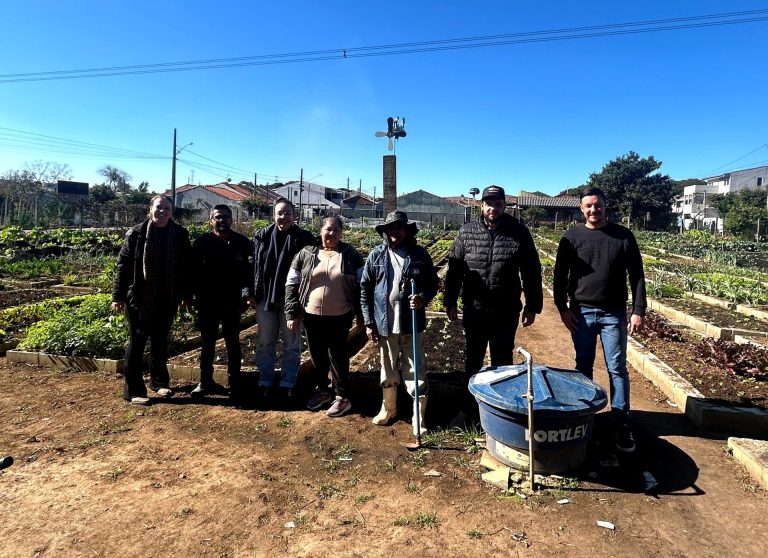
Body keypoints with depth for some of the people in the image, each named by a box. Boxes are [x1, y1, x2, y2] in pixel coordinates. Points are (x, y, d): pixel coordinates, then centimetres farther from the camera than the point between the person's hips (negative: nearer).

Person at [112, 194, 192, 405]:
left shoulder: (180, 235, 2)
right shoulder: (136, 233, -6)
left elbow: (186, 266, 7)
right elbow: (123, 265, -6)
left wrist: (186, 294, 8)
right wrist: (118, 296, -9)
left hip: (167, 300, 3)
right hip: (139, 299, -3)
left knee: (160, 342, 15)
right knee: (137, 343, 5)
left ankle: (159, 382, 30)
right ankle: (134, 390, 13)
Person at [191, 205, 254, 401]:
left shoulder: (242, 242, 0)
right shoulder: (201, 242, 2)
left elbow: (250, 269, -4)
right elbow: (194, 272, 1)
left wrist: (247, 293, -14)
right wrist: (196, 297, -4)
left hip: (232, 303, -1)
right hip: (207, 303, 1)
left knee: (233, 343, 9)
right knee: (207, 343, 13)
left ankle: (235, 383, 19)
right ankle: (205, 382, 25)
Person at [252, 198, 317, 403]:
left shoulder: (305, 238, -5)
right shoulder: (261, 236, 2)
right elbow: (253, 265, 5)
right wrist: (252, 293, 1)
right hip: (265, 298, 2)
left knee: (291, 344, 8)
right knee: (265, 343, 11)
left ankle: (288, 384, 20)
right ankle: (265, 382, 24)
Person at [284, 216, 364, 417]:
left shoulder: (351, 255, -2)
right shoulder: (306, 254, 0)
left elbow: (361, 285, 3)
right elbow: (292, 285, 2)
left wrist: (360, 314, 2)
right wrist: (292, 314, -3)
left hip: (340, 317, -2)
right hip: (312, 316, 2)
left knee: (337, 356, 4)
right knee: (317, 356, 14)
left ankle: (342, 397, 19)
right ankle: (321, 391, 34)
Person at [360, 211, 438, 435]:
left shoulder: (420, 254, -3)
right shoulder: (376, 255, -1)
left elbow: (433, 284, 4)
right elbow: (365, 290, 1)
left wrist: (423, 298, -19)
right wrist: (368, 322, -2)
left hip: (411, 324, -1)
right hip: (384, 324, 1)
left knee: (415, 371, 5)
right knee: (388, 370, 17)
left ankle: (419, 416, 18)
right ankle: (388, 408, 37)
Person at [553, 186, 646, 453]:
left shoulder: (623, 236, 0)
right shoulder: (572, 237, 1)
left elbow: (636, 275, 2)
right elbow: (560, 274, 2)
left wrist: (638, 310, -4)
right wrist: (562, 308, -5)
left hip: (614, 314, 0)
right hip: (581, 312, 1)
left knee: (617, 369, 3)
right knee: (583, 367, 11)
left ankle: (622, 423, 13)